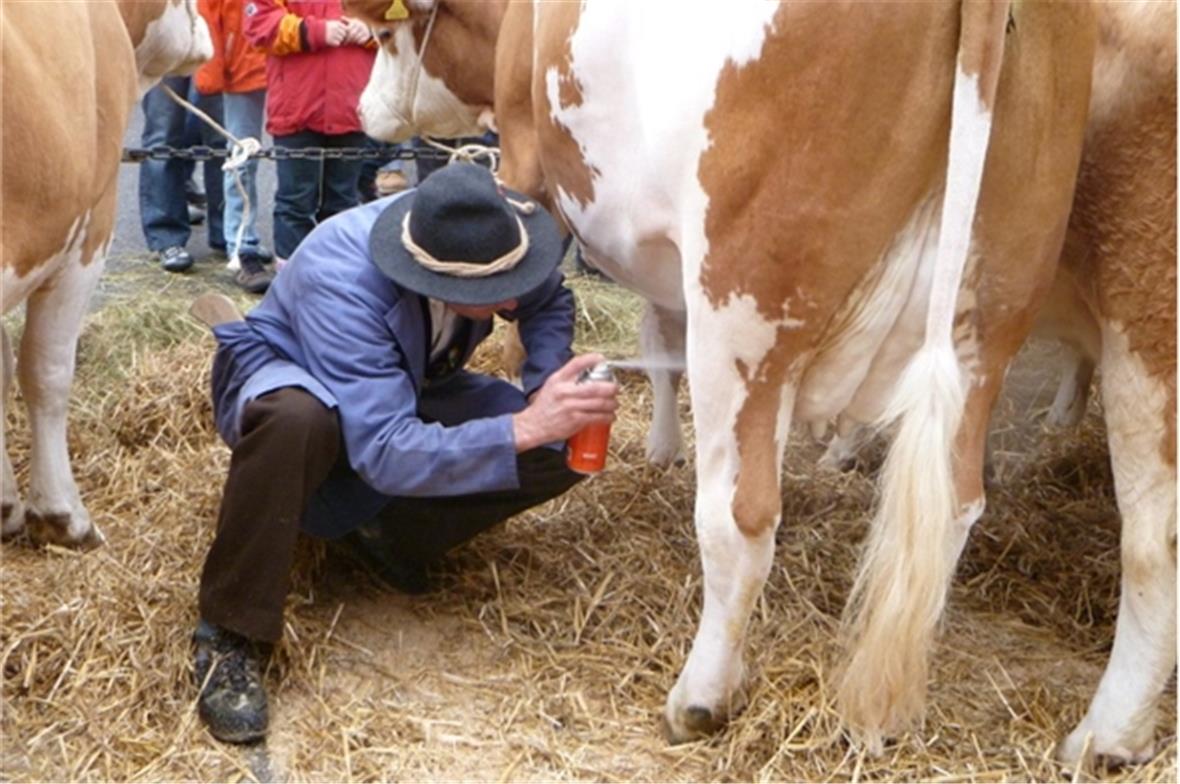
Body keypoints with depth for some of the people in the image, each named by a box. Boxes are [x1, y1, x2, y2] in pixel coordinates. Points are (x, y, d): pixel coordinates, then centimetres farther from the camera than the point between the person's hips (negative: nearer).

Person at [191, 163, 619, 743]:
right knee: (299, 419, -44)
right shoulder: (340, 280, -39)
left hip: (408, 390, 6)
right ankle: (231, 638, -26)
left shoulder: (489, 235, -24)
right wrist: (525, 428, -52)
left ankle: (380, 532, -8)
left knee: (571, 445, -15)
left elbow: (550, 302, 0)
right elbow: (387, 452, -44)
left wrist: (547, 389, -19)